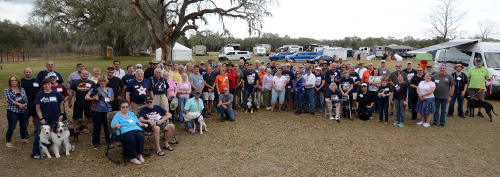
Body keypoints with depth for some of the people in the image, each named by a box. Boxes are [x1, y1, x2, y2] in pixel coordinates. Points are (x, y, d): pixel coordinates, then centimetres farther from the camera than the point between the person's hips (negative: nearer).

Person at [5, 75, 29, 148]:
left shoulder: (22, 89, 10)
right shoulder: (7, 90, -1)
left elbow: (25, 98, 6)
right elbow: (9, 100, -12)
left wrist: (24, 105, -14)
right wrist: (19, 104, -18)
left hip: (23, 111, 4)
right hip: (12, 111, -4)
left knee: (23, 125, 14)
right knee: (12, 127, -6)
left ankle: (23, 138, 31)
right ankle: (7, 142, 7)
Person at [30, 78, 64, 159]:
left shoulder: (56, 94, 5)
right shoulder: (39, 95, 2)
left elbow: (61, 104, 9)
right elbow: (38, 107, -1)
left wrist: (61, 114, 0)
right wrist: (41, 118, -8)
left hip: (55, 118, 1)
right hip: (44, 118, -1)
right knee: (39, 135, -6)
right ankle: (35, 153, 1)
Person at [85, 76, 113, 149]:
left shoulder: (110, 90, 13)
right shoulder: (95, 89, 1)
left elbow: (113, 99, 22)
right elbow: (86, 97, -4)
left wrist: (112, 100, -1)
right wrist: (93, 98, -23)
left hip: (108, 110, 3)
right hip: (97, 111, -3)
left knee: (108, 126, 9)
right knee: (97, 127, 3)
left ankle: (109, 140, 26)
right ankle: (95, 143, 14)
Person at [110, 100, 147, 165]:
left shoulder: (132, 114, 30)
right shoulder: (117, 115, 15)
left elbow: (138, 122, 32)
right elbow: (112, 127, 5)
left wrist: (143, 125, 12)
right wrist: (116, 126, -18)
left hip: (136, 130, 4)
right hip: (125, 132, -4)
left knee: (140, 136, -32)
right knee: (131, 139, -36)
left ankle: (140, 154, -19)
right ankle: (132, 158, -22)